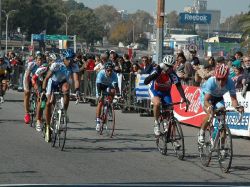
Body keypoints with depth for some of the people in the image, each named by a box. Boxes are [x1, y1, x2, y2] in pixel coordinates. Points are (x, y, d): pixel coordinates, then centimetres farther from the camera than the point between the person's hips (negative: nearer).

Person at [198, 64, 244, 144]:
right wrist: (209, 107, -64)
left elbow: (233, 99, -30)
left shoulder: (230, 83, -31)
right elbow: (206, 100, -43)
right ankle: (201, 133, -4)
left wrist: (237, 107, -51)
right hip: (206, 96, -3)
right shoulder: (211, 82, -39)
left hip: (218, 98, 3)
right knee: (210, 113, -30)